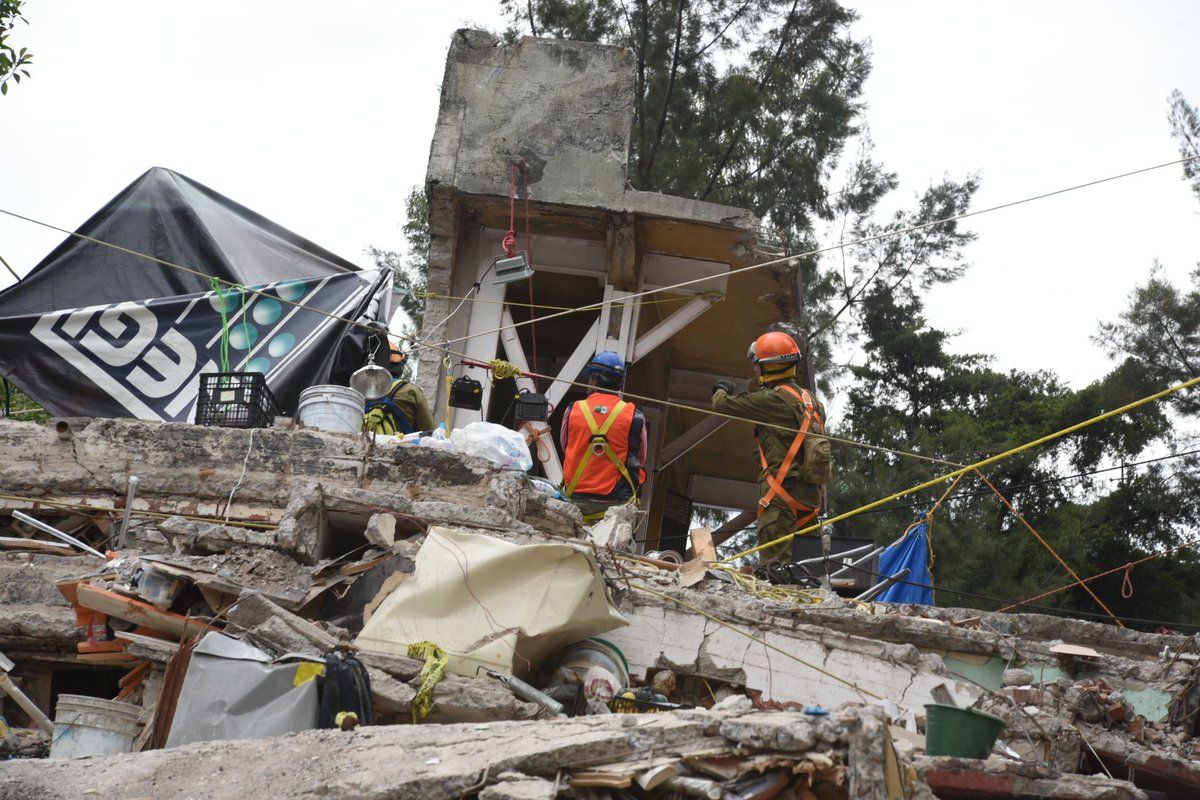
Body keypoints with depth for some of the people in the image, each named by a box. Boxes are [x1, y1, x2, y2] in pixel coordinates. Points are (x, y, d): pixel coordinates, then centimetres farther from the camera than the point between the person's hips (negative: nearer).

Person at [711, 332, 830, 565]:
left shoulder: (772, 399, -11)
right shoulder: (810, 399, 14)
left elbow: (722, 405, -4)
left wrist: (721, 391, 17)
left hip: (783, 495, -9)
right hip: (812, 494, 9)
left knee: (774, 565, -11)